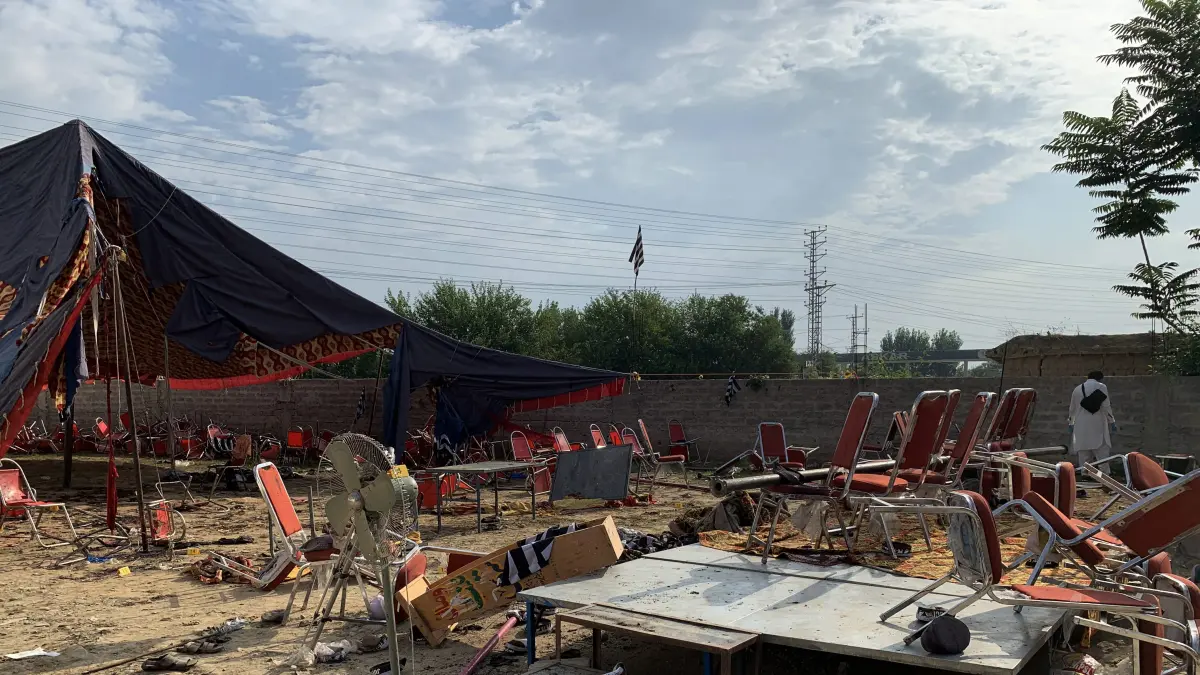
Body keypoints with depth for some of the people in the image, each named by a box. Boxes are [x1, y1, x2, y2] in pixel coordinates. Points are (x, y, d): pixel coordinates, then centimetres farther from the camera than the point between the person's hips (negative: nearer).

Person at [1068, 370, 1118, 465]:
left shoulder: (1077, 389, 14)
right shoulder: (1101, 387, 2)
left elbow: (1072, 410, 21)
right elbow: (1106, 407, -3)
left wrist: (1070, 423, 35)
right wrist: (1112, 422, 6)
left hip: (1081, 432, 3)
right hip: (1098, 429, -3)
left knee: (1084, 462, 3)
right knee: (1102, 457, -4)